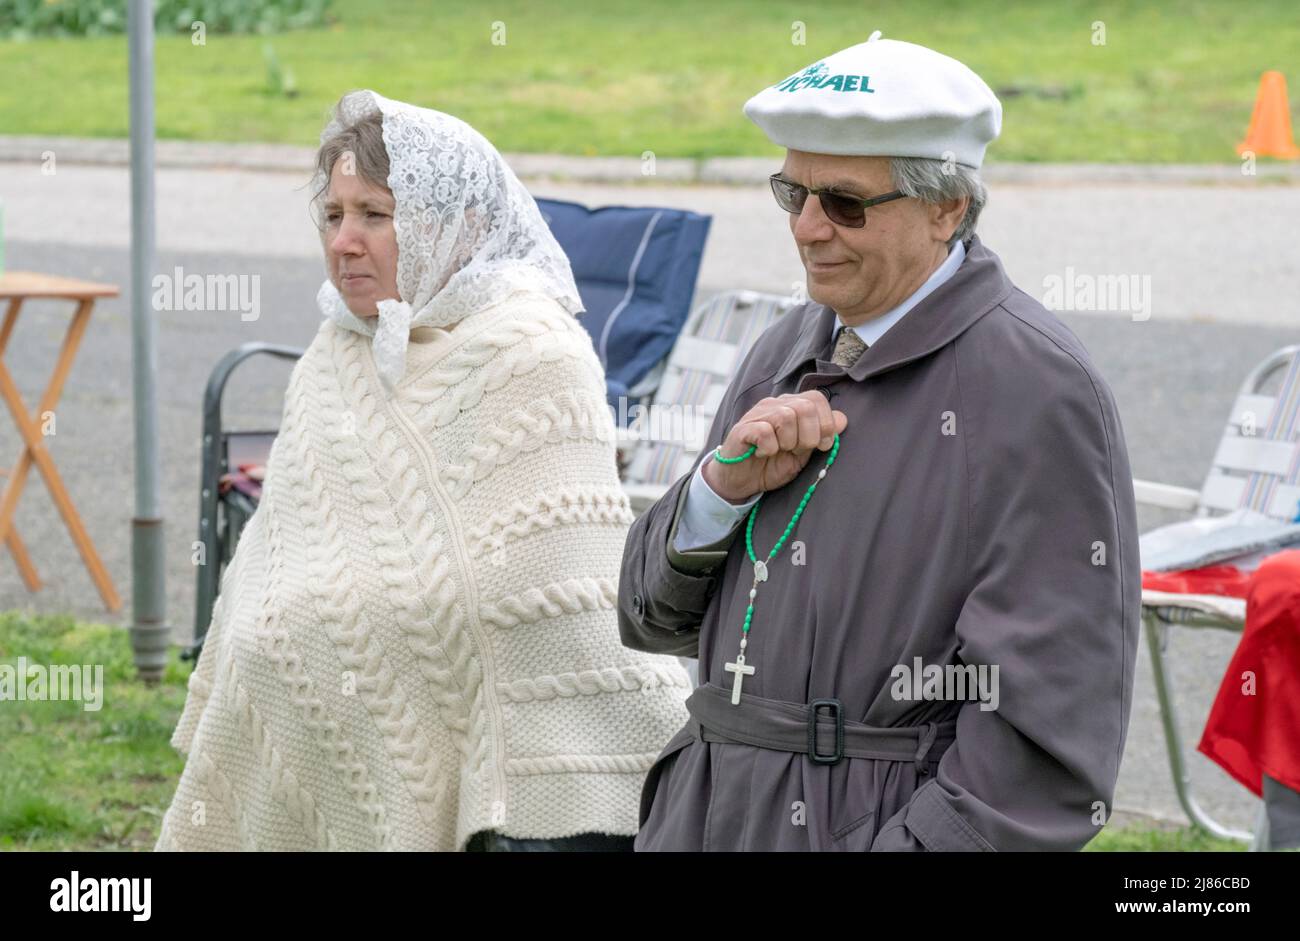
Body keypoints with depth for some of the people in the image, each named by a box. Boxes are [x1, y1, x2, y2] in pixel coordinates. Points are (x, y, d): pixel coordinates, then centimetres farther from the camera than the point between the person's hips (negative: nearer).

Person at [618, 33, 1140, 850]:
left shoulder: (1038, 390, -14)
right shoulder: (791, 350, 9)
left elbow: (1051, 731, -18)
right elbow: (652, 615, 11)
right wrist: (724, 485, -6)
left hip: (898, 825, -6)